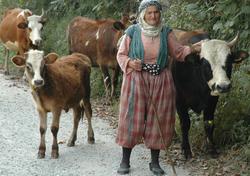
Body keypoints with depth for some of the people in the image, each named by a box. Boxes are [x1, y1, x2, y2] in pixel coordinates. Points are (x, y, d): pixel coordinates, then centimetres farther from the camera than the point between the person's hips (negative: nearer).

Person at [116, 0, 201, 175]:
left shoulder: (166, 32, 3)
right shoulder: (132, 31, -3)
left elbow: (177, 51, 7)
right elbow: (121, 55, 2)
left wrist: (192, 49, -9)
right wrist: (130, 63, -17)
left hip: (161, 82, 2)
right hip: (136, 80, -2)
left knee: (158, 120, 6)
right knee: (132, 119, 0)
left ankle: (155, 162, 19)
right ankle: (125, 161, 11)